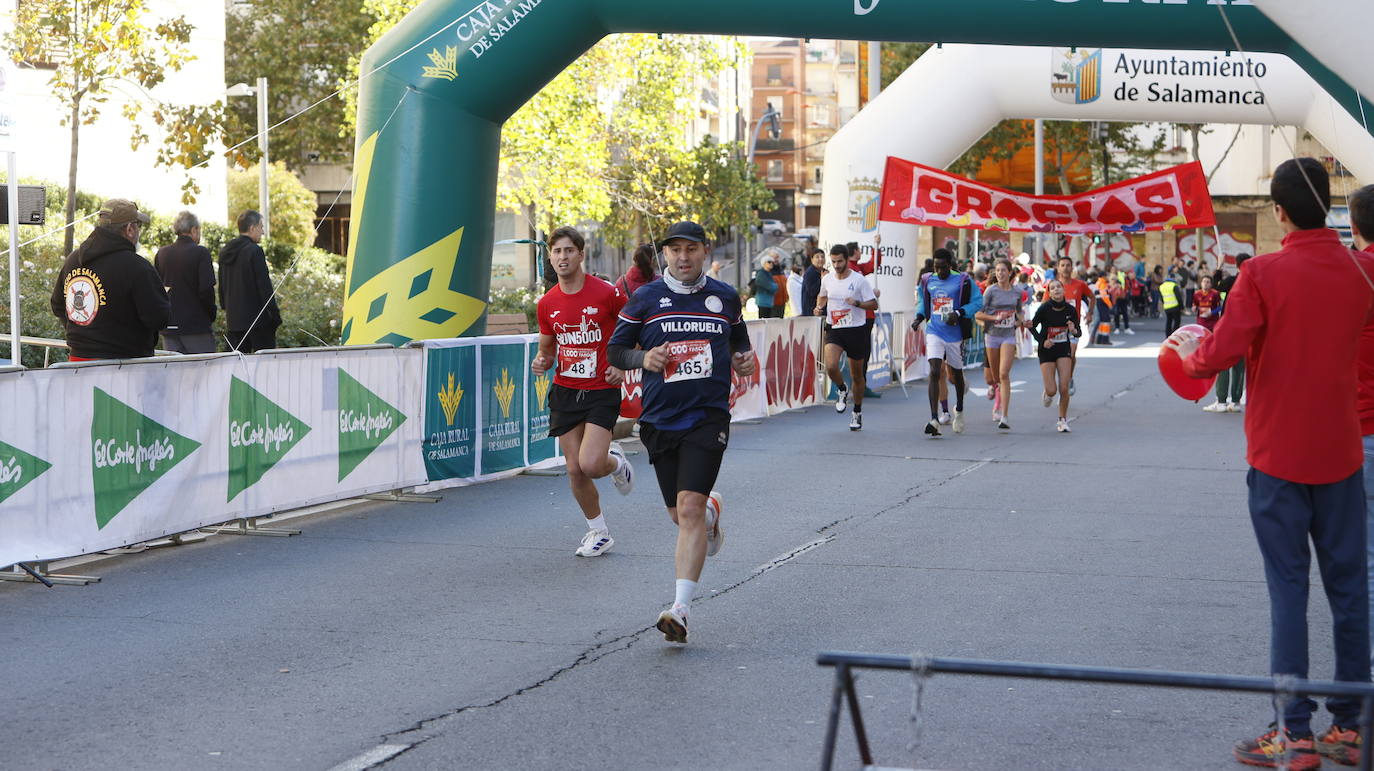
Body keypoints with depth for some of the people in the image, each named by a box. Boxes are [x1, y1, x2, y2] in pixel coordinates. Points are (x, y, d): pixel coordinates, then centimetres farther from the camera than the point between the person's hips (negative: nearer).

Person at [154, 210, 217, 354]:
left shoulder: (162, 253, 7)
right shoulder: (201, 253, -8)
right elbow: (206, 289, -14)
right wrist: (211, 315, 1)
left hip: (168, 328, 5)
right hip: (197, 326, -5)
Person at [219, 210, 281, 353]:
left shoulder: (224, 252, 11)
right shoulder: (254, 251, -13)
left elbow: (221, 287, 17)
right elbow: (264, 286, -14)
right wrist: (275, 315, -10)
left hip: (233, 319, 7)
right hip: (257, 319, -7)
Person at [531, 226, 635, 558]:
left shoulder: (607, 293, -11)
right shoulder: (546, 304, 3)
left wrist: (623, 366, -9)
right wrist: (542, 361, -6)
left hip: (602, 390, -4)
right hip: (565, 391, 4)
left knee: (590, 465, -19)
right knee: (574, 469, 3)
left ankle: (617, 464, 19)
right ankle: (599, 532, 23)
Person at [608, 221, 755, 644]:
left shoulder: (725, 297, 8)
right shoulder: (645, 299, 3)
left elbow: (739, 339, 24)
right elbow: (616, 350, 8)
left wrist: (744, 359, 2)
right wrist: (643, 358, -13)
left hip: (708, 418, -2)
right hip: (660, 419, 2)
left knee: (690, 508, -16)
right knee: (680, 513, 11)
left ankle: (680, 608, -17)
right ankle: (712, 511, 50)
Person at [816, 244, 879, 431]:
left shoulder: (859, 280, -7)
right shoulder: (827, 279, 4)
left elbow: (873, 304, -5)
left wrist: (857, 303, -22)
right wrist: (819, 306, 4)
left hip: (856, 330, -2)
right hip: (834, 330, 2)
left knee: (857, 375, 8)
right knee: (831, 366, -23)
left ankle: (857, 413, 26)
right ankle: (842, 391, 10)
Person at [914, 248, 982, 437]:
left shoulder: (963, 281, -6)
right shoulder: (927, 281, 5)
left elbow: (978, 301, -5)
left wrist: (959, 313, -18)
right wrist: (919, 317, 4)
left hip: (955, 334, -1)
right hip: (934, 333, 1)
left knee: (956, 374, 17)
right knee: (935, 373, -17)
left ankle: (959, 410, 44)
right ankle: (934, 420, -23)